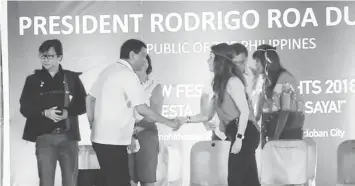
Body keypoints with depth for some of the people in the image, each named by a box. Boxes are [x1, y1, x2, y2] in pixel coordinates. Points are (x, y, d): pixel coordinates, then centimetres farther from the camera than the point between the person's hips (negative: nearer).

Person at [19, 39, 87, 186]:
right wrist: (44, 113, -15)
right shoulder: (33, 80, 6)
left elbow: (83, 105, 4)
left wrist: (67, 112, -14)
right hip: (44, 137, 0)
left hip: (68, 136, 0)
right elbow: (24, 108, 2)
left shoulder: (72, 78, 6)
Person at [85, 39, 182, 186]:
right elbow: (142, 109, -16)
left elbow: (90, 99, 19)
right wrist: (169, 122, -7)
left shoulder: (108, 71, 14)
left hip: (100, 138, 9)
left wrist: (93, 125, 21)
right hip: (113, 140, -9)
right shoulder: (128, 74, -13)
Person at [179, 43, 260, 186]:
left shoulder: (232, 81, -9)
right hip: (239, 136, 9)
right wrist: (186, 119, 14)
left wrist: (239, 138, -21)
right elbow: (208, 116, 23)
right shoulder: (220, 85, 19)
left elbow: (245, 111, -16)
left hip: (245, 135, -9)